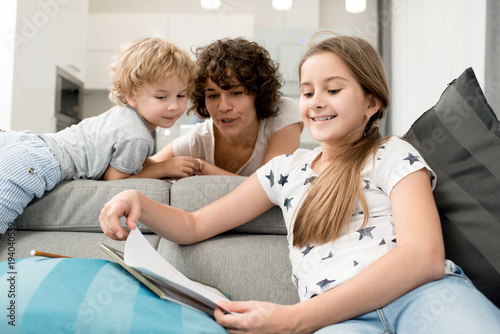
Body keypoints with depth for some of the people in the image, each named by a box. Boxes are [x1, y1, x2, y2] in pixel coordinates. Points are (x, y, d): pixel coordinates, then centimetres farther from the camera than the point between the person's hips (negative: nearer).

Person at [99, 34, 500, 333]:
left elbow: (425, 255, -8)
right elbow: (193, 226, 23)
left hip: (424, 294, -1)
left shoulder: (394, 154, 11)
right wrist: (139, 202, -1)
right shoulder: (287, 169, 22)